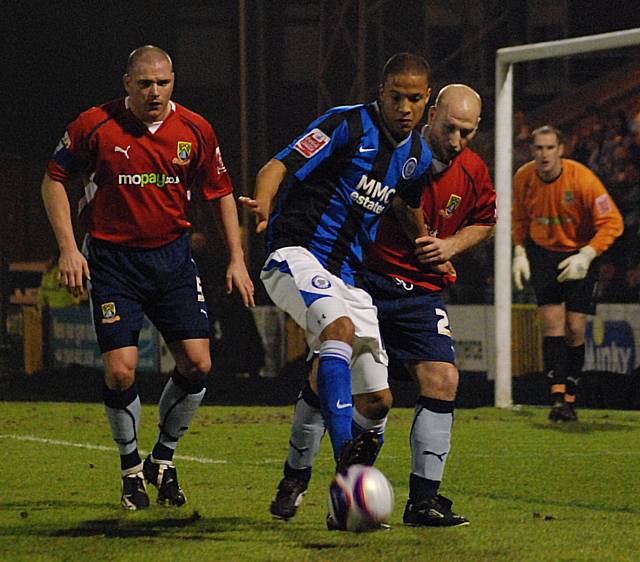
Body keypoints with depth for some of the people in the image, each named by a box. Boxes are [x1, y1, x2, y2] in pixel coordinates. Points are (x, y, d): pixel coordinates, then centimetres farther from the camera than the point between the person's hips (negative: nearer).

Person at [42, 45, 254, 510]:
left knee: (197, 364, -5)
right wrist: (68, 247, -7)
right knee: (120, 371, -11)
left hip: (173, 257, 3)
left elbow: (221, 192, 10)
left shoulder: (196, 130, -3)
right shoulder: (94, 126, -10)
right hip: (112, 258, -3)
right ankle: (131, 468, 12)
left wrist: (237, 258, 4)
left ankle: (164, 459, 18)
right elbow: (54, 180, 1)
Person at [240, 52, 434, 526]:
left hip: (345, 274, 7)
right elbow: (279, 167, -16)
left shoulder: (418, 156, 11)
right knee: (340, 328, -36)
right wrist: (263, 205, -35)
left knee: (377, 401, 1)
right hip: (295, 253, -7)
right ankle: (347, 464, -44)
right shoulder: (347, 124, -9)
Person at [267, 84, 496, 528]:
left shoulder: (474, 173, -1)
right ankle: (296, 479, 16)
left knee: (442, 380, -11)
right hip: (362, 279, -3)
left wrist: (451, 245, 0)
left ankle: (423, 500, -2)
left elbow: (484, 222, 19)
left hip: (422, 288, 3)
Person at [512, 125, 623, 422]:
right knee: (552, 319, -15)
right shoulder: (523, 178, -9)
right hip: (542, 251, 1)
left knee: (575, 329, -5)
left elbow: (612, 222, -17)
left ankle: (570, 397, 7)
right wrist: (520, 253, 1)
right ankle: (557, 394, -23)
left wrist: (586, 256, -25)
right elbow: (520, 218, 11)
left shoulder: (582, 179, -21)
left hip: (579, 255, -1)